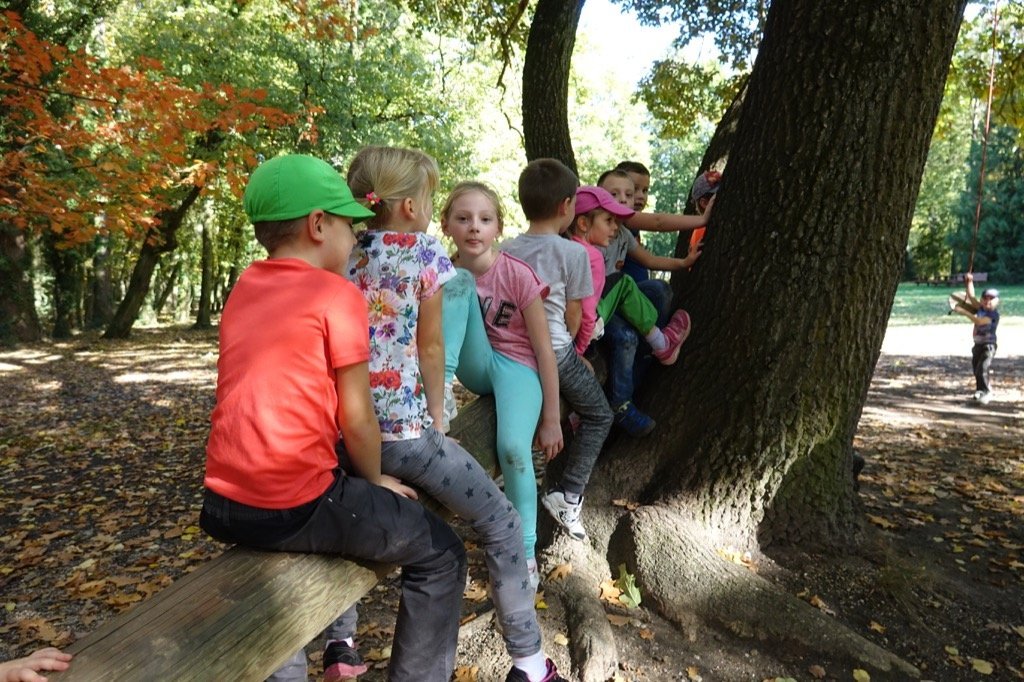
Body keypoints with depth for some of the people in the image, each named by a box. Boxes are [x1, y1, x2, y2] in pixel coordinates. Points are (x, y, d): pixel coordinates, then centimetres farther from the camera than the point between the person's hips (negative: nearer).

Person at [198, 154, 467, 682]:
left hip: (225, 504, 8)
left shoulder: (243, 289, 10)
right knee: (440, 555, 9)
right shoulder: (338, 295, -12)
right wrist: (376, 481, 9)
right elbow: (356, 419, -10)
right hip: (297, 507, -8)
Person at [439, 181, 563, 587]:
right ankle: (441, 384, -27)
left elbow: (544, 350, -12)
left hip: (516, 364, -2)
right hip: (476, 366, 3)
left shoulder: (518, 275, -15)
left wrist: (551, 420, -11)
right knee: (458, 280, -22)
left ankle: (526, 552, -6)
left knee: (513, 448, -30)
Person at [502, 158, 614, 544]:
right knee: (598, 416, 15)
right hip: (555, 350, -5)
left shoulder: (505, 250, 5)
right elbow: (573, 314, -2)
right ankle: (568, 494, 6)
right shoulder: (573, 253, -7)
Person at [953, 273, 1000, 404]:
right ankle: (981, 390, 29)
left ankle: (986, 393, -7)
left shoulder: (994, 315, -13)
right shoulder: (980, 309, 7)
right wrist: (970, 282, -4)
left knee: (982, 370, -15)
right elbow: (971, 297, 5)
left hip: (988, 346, -7)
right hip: (977, 345, 7)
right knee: (977, 370, 14)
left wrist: (965, 312, -26)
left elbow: (979, 321, -26)